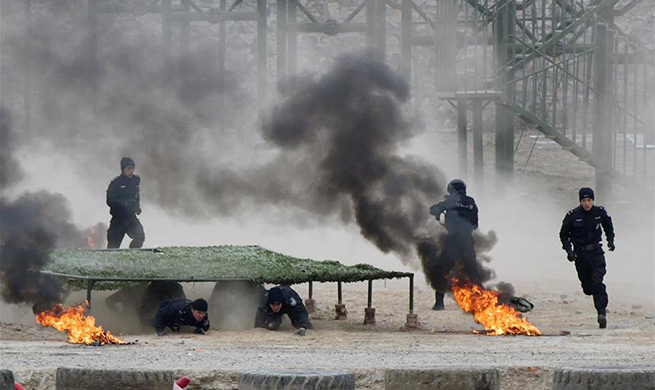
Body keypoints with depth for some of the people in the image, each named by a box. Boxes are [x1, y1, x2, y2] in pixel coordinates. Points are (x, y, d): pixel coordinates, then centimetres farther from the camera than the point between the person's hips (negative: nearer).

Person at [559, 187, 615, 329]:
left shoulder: (600, 212, -4)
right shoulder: (572, 216, -9)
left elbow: (608, 226, 18)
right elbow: (564, 234, 1)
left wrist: (610, 241, 7)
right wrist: (568, 250, -11)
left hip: (596, 252, -1)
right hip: (580, 253, 1)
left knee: (597, 282, -17)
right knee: (587, 286, 6)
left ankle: (601, 312, -21)